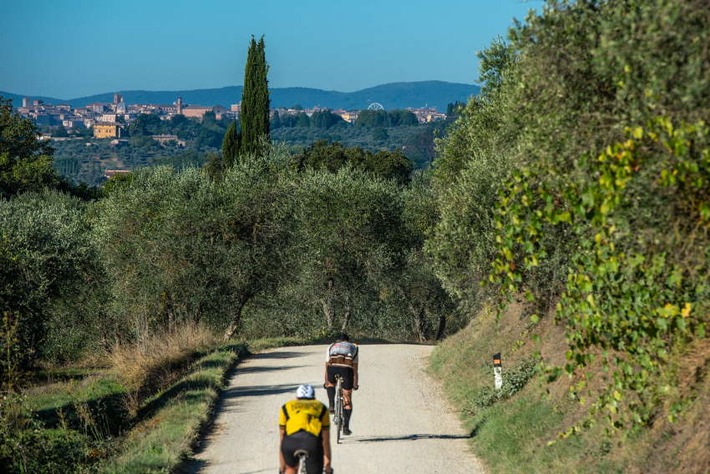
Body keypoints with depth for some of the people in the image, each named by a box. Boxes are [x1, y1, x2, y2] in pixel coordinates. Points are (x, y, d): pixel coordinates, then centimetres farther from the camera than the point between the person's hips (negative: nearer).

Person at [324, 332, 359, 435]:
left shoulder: (331, 347, 32)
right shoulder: (353, 347, 30)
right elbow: (355, 367, 24)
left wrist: (326, 382, 38)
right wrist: (355, 383, 27)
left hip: (332, 368, 1)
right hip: (346, 369, -1)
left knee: (330, 384, 37)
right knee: (347, 401, 11)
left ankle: (331, 406, 18)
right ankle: (346, 427, 6)